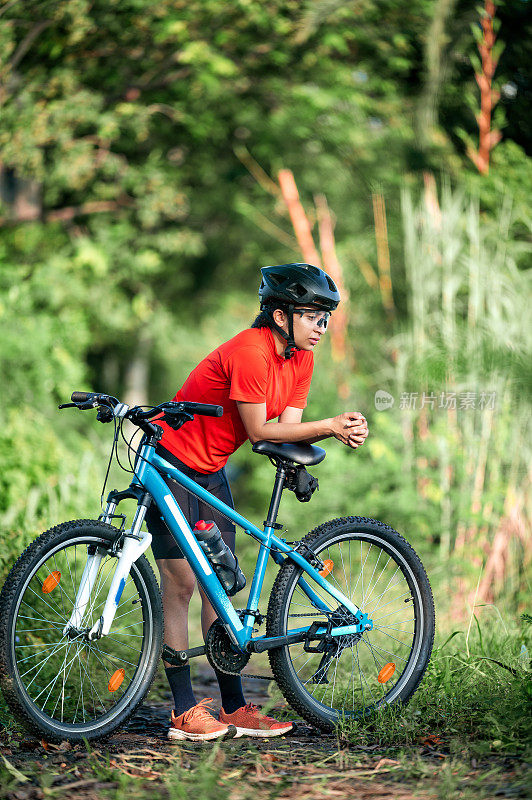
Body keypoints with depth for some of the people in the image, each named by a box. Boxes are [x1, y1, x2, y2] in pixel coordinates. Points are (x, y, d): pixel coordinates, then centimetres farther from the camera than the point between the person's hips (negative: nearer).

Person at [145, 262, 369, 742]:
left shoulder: (301, 359, 1)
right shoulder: (250, 351, -25)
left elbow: (288, 429, -5)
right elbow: (260, 431, -23)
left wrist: (338, 429, -22)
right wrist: (328, 425, -23)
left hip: (211, 471, 8)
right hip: (171, 464, -8)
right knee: (181, 582, -7)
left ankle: (235, 710, 7)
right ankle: (185, 712, -4)